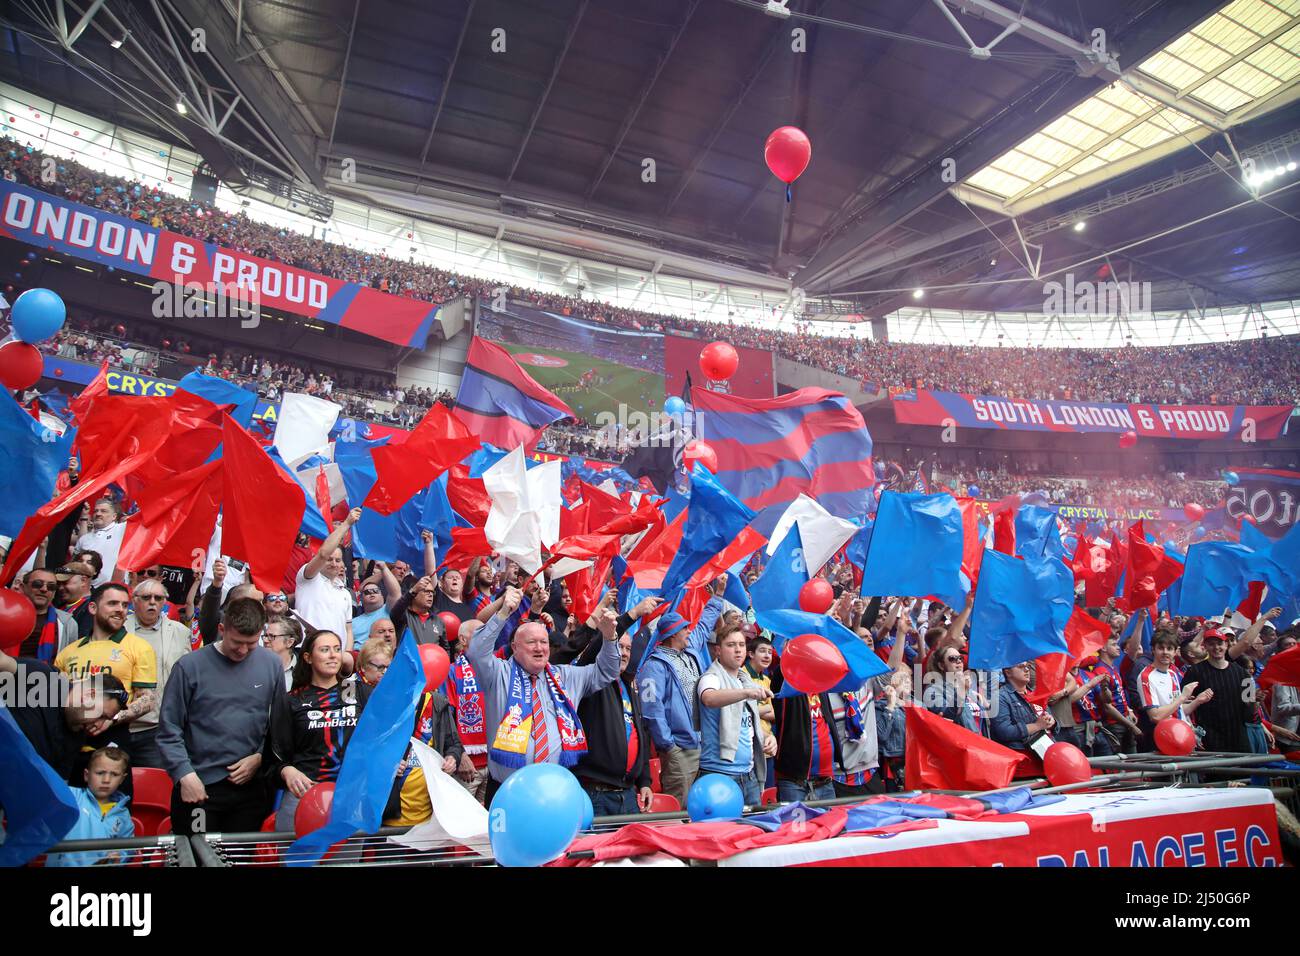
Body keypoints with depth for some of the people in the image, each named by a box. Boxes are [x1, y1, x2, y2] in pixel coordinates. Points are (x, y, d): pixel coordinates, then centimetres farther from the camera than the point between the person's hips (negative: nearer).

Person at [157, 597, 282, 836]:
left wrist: (261, 757, -5)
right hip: (199, 789, -2)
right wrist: (185, 774, -12)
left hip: (251, 787, 2)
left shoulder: (272, 665, 1)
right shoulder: (190, 666, -6)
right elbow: (169, 731, -4)